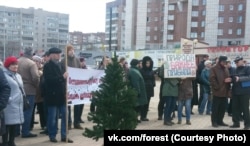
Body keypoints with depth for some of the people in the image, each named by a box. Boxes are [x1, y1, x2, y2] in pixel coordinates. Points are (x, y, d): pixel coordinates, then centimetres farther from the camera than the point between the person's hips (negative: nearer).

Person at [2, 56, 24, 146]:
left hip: (18, 104, 8)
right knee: (7, 124, -5)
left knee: (15, 124, 13)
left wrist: (23, 99, 20)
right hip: (9, 105, -8)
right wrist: (7, 99, -19)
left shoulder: (18, 76, 18)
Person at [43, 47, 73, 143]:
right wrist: (62, 77, -22)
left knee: (65, 116, 6)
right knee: (52, 117, 4)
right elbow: (49, 80, -20)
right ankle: (52, 136, 18)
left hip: (62, 95, 6)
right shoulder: (47, 66, -6)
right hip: (52, 95, -6)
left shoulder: (61, 65, 13)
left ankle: (64, 136, 14)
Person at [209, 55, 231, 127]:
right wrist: (217, 87, -17)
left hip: (225, 92, 7)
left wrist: (229, 79, -2)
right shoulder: (213, 69, -5)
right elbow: (212, 79, -14)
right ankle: (214, 121, 9)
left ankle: (220, 121, 21)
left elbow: (228, 78, 22)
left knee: (223, 108, 10)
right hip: (217, 92, -7)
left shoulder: (226, 69, 17)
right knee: (215, 108, 0)